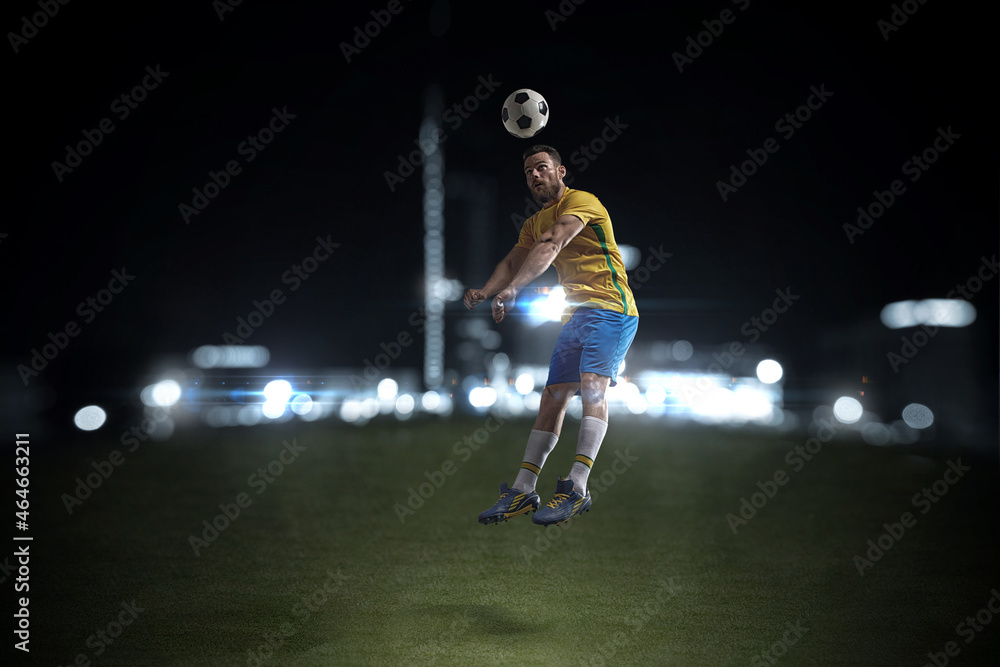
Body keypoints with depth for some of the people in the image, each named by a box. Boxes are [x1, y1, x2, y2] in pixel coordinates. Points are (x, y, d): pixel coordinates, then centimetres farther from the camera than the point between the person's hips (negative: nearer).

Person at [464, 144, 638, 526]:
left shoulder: (581, 201, -7)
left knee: (592, 387, -22)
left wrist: (513, 288, -36)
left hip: (610, 308, -8)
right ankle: (523, 490, 3)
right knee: (553, 398, 3)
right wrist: (485, 291, -14)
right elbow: (513, 261, 8)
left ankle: (577, 488, -30)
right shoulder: (535, 224, 20)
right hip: (577, 315, 8)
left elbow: (551, 246, -23)